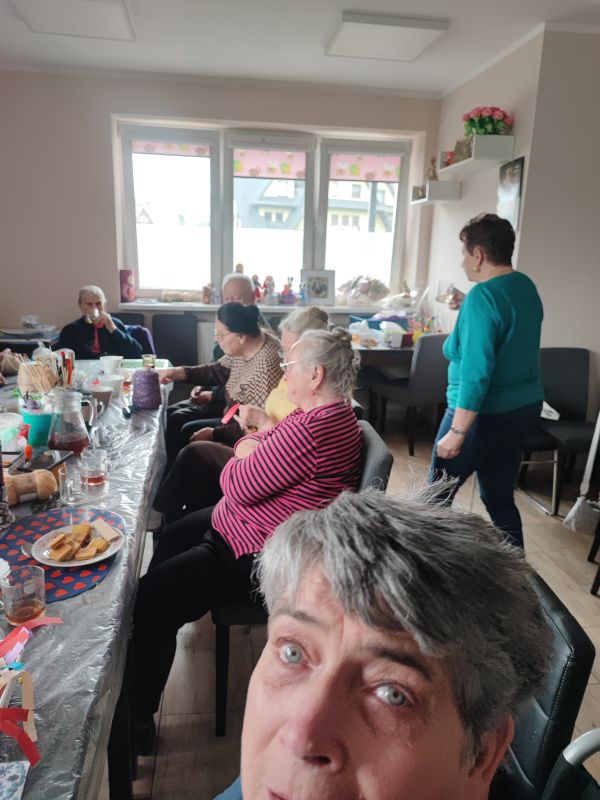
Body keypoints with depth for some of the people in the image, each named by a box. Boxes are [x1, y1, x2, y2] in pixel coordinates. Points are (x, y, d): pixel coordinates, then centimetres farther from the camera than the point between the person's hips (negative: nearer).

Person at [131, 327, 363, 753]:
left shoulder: (311, 430, -32)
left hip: (258, 557, -12)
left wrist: (244, 454, -5)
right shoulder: (332, 413, 4)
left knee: (151, 599, -11)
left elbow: (238, 486, -25)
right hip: (244, 523, 12)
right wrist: (251, 446, -8)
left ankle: (138, 717, 13)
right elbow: (270, 443, 14)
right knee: (172, 536, 28)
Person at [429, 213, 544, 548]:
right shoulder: (527, 287, 7)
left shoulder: (482, 295, -20)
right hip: (525, 408, 9)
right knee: (500, 498, 19)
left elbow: (476, 373, -26)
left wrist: (457, 432, -24)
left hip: (486, 416, -9)